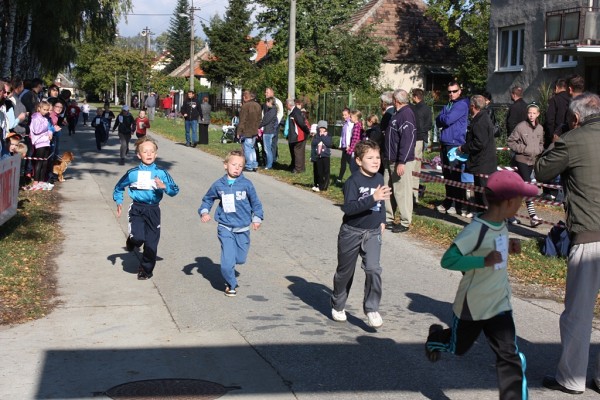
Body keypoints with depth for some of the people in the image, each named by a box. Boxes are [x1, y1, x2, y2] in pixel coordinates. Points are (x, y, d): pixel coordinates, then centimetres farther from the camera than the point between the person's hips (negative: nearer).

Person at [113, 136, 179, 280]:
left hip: (153, 210, 1)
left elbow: (175, 189, -3)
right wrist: (119, 202, 1)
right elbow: (118, 187, 13)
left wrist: (164, 186, -22)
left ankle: (146, 269, 26)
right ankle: (131, 241, 16)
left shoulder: (161, 173, -1)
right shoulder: (132, 173, -2)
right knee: (138, 238, -21)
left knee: (151, 243, 6)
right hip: (137, 209, -1)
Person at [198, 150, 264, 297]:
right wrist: (204, 212, 1)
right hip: (225, 228, -1)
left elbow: (255, 202, 8)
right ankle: (231, 285, 13)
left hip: (243, 228, 1)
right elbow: (207, 199, 15)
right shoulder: (218, 185, -1)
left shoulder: (246, 184, -3)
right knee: (227, 262, -10)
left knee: (241, 259, 9)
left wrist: (257, 218, 4)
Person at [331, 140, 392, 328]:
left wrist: (382, 221, 17)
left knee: (373, 269, -15)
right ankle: (338, 306, 34)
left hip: (372, 232, 4)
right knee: (345, 271, 13)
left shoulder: (379, 178, 0)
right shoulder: (353, 181, -19)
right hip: (351, 232, -3)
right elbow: (348, 207, -32)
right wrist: (372, 198, -39)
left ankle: (372, 309, -3)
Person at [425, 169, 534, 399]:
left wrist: (508, 247, -2)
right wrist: (484, 261, -36)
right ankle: (436, 337, 54)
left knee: (510, 355, -6)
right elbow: (448, 260, -31)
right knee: (458, 347, 21)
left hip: (499, 304, 5)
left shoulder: (501, 224, -2)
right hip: (472, 305, -5)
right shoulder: (476, 229, -27)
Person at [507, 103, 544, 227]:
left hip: (532, 161, 6)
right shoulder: (521, 126, -10)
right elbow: (510, 142, -7)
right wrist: (523, 149, -14)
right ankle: (532, 215, -19)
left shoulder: (540, 128, 6)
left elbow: (541, 144, 21)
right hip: (521, 160, -6)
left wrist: (538, 150, 0)